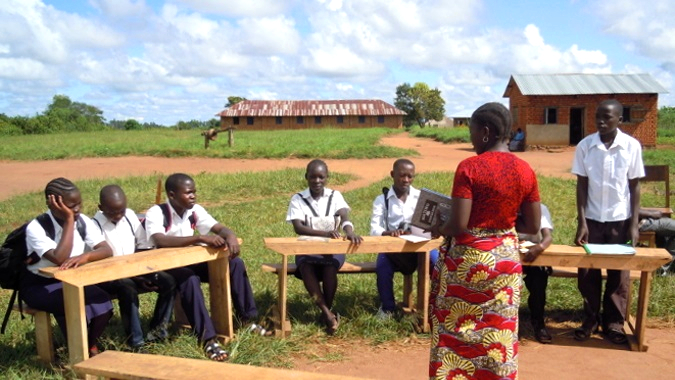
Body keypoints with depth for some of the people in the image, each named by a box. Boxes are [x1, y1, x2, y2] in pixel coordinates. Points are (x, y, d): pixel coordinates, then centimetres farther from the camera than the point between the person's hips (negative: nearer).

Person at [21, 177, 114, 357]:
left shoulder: (83, 221, -8)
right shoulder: (36, 227, -23)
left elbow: (107, 250, -15)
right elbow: (60, 259, -37)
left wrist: (84, 257, -36)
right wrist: (69, 220, -33)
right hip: (38, 285, -4)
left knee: (102, 303, -22)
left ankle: (91, 346, 4)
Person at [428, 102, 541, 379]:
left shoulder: (469, 167, -17)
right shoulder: (525, 171, -2)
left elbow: (458, 225, -20)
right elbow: (533, 227, 2)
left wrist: (439, 230, 0)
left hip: (468, 258, -4)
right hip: (505, 259, 5)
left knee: (455, 332, 12)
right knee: (499, 334, 16)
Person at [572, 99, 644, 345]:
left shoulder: (632, 146, -6)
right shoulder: (585, 146, -5)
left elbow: (635, 186, -1)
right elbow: (581, 185, -2)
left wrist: (634, 224, -4)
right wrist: (581, 221, -7)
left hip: (620, 219, 0)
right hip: (592, 219, 0)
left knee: (619, 273, 8)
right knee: (587, 272, 5)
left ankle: (614, 323, 22)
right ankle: (590, 319, 21)